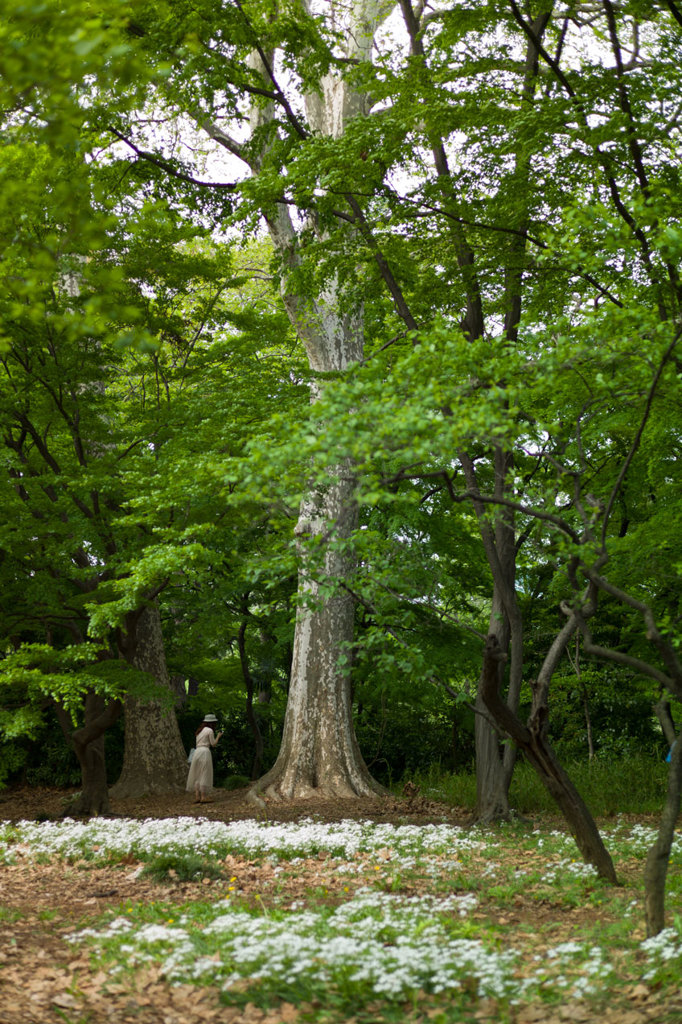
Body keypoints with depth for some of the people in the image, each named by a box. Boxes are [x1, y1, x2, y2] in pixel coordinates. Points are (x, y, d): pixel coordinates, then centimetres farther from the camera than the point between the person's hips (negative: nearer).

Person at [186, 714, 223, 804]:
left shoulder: (199, 731, 18)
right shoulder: (209, 730, -3)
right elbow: (213, 744, -2)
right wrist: (218, 736, 14)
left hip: (197, 752, 7)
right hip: (205, 751, -7)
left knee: (197, 775, 9)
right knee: (205, 774, -4)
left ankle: (197, 796, 4)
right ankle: (203, 796, -7)